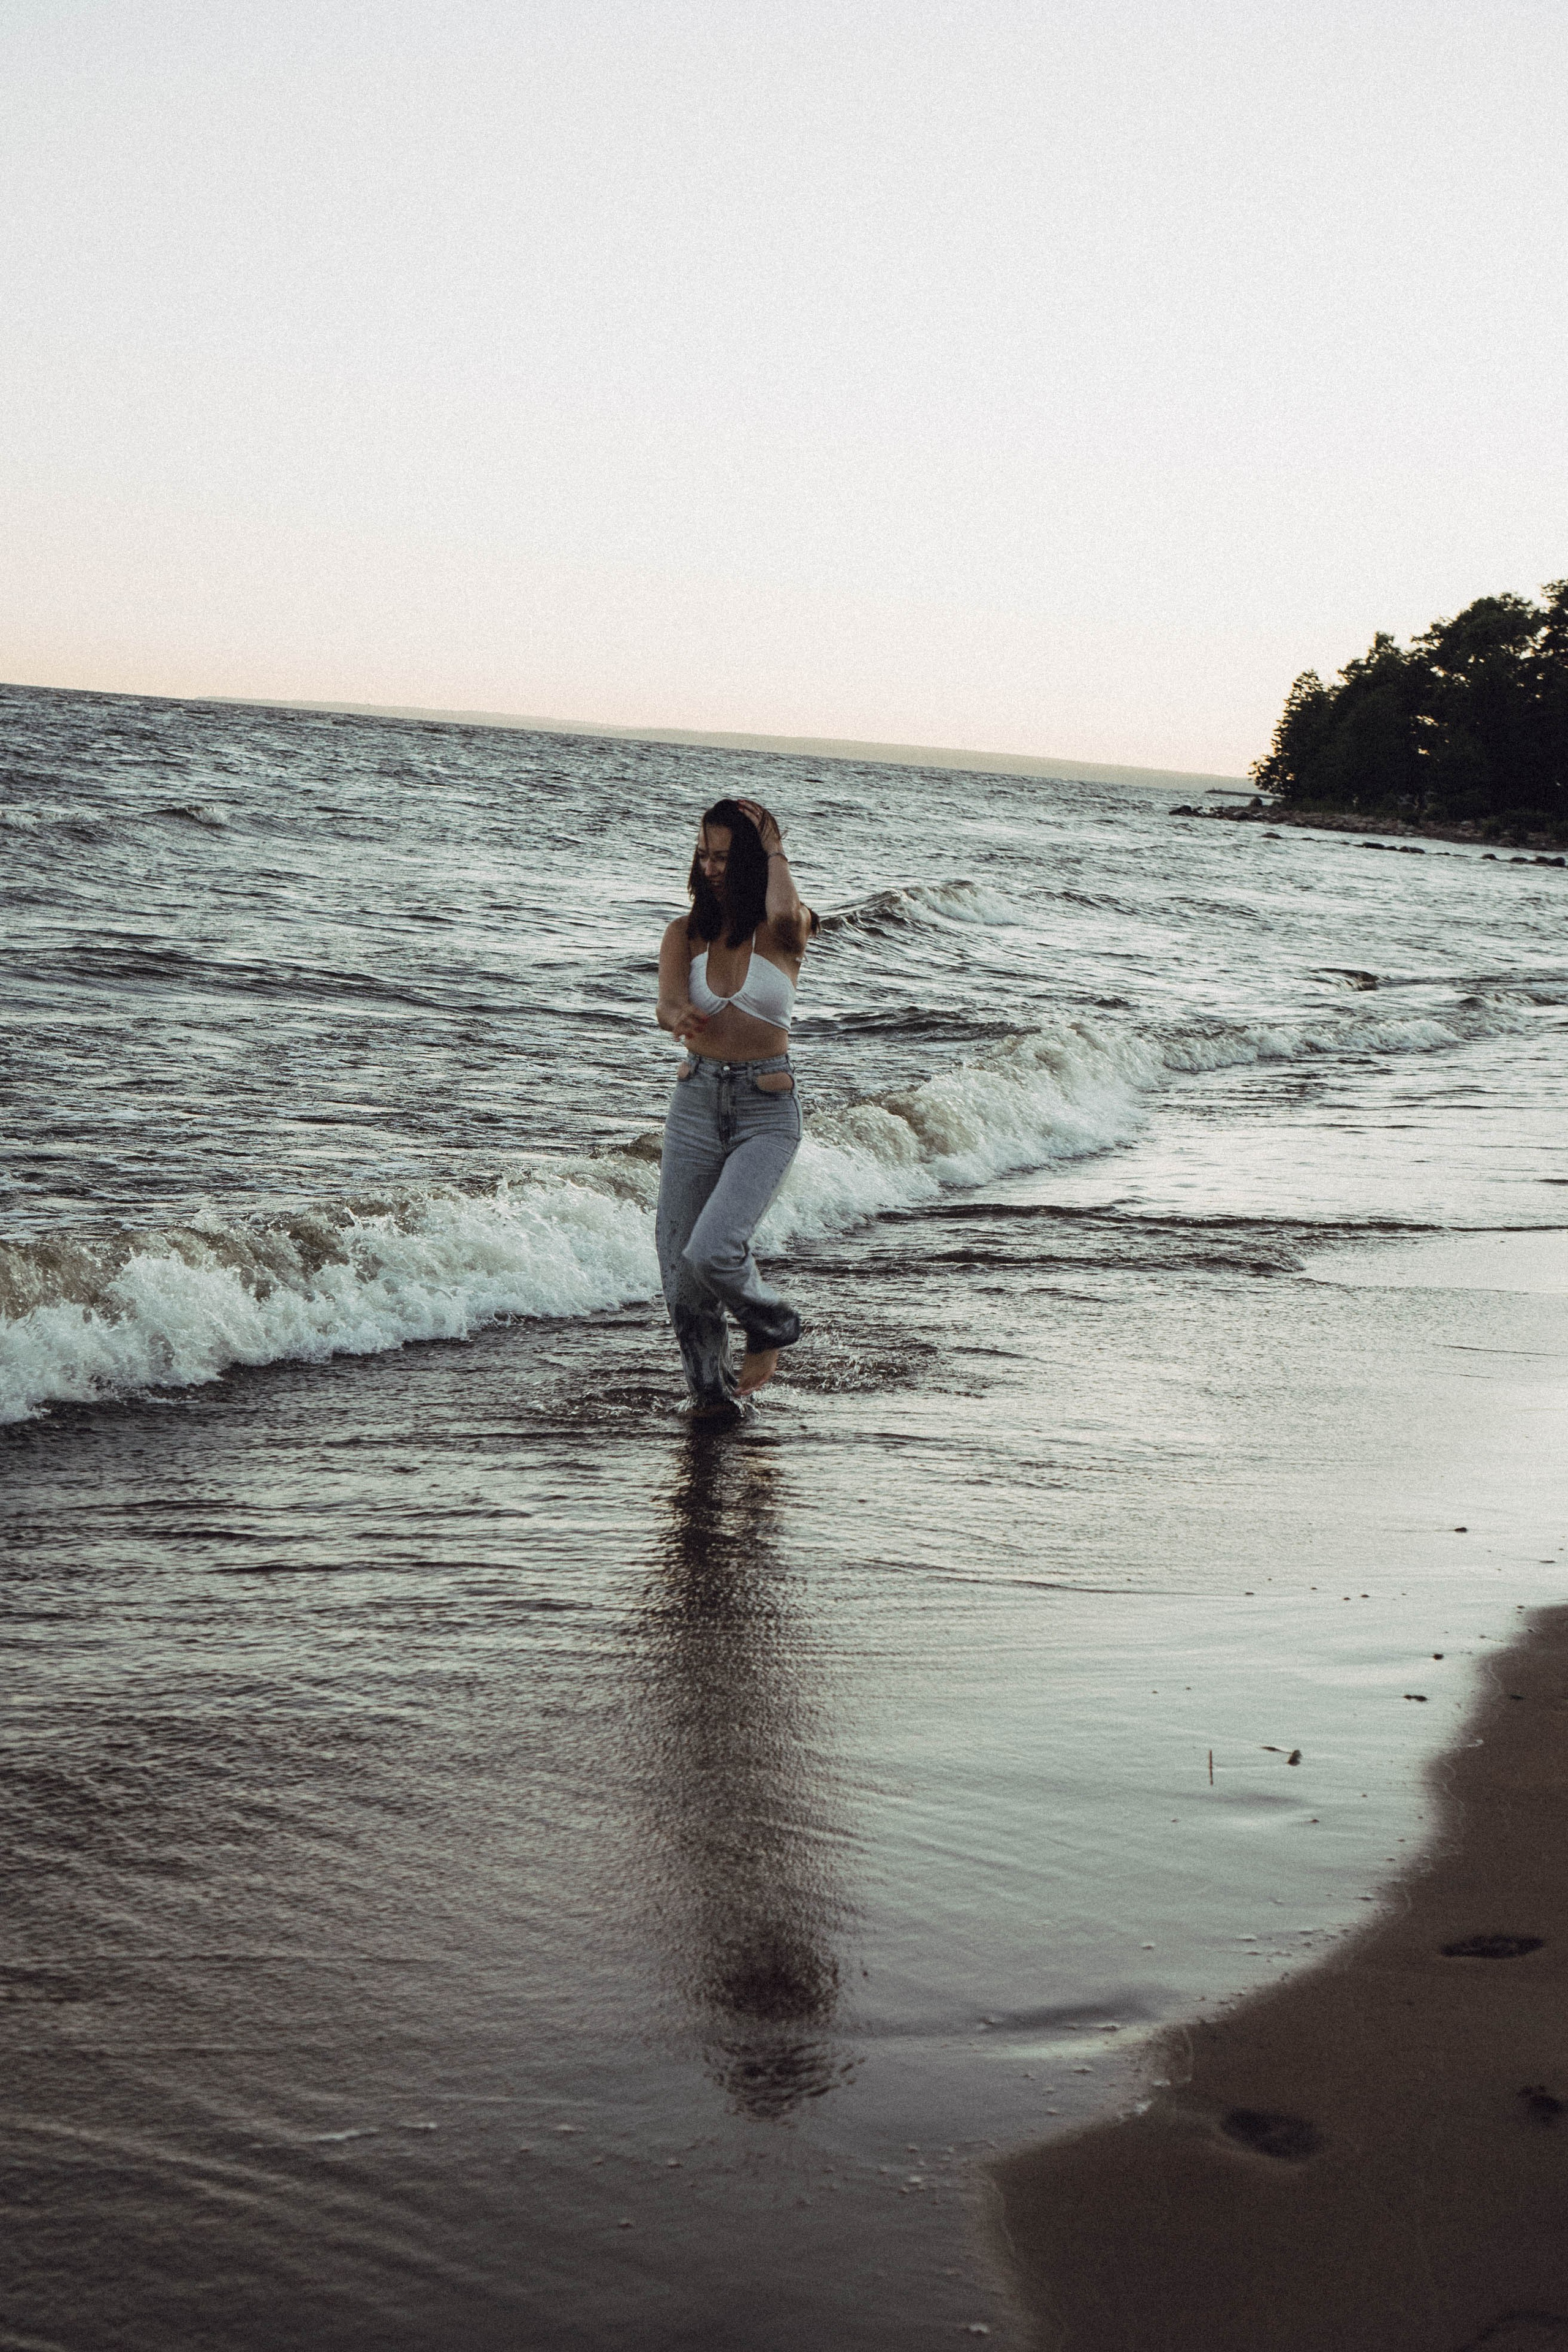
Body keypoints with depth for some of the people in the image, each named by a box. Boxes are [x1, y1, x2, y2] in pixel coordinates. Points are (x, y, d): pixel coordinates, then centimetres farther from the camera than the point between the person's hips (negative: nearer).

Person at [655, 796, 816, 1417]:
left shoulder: (786, 933, -3)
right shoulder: (686, 932, 5)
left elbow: (785, 914, -30)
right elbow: (668, 1004, -12)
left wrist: (773, 850, -12)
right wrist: (679, 1018, -37)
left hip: (767, 1111, -4)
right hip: (696, 1102, 4)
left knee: (712, 1250, -20)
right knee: (678, 1264, 1)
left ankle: (773, 1324, 12)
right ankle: (709, 1385, 24)